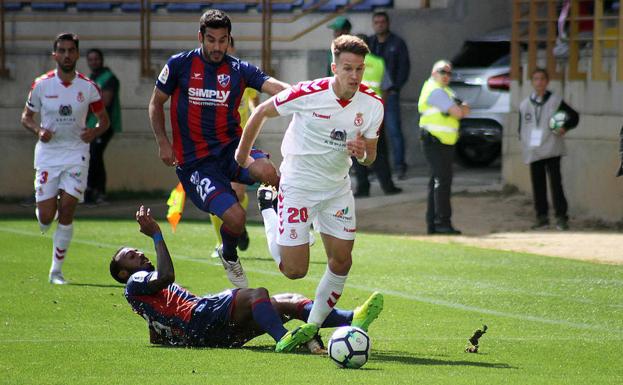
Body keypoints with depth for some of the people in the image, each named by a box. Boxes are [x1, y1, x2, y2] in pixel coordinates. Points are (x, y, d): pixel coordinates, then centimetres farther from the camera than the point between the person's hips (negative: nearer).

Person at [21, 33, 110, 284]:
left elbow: (104, 119, 10)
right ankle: (44, 220, 35)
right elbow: (26, 117, 8)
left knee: (67, 211, -9)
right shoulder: (41, 85, -1)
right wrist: (38, 130, -13)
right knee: (46, 218, -5)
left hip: (76, 154, 0)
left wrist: (94, 132, -12)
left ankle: (57, 271, 1)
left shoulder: (88, 88, -1)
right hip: (47, 153, 0)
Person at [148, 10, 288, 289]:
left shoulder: (239, 70, 3)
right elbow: (156, 103, 11)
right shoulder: (180, 65, -1)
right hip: (195, 160, -1)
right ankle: (229, 257, 17)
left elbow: (274, 87, -13)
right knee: (234, 217, -19)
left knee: (266, 171, -35)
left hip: (231, 147, 2)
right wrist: (163, 143, 0)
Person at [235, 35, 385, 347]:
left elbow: (369, 158, 1)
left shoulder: (373, 105, -10)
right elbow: (261, 112, -6)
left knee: (341, 262, 1)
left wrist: (362, 152, -24)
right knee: (295, 270, -5)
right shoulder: (308, 94, -23)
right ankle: (268, 208, 20)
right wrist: (242, 155, 4)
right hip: (298, 185, -5)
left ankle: (312, 327, 20)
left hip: (337, 188, 5)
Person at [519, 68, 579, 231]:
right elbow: (521, 127, 17)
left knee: (555, 182, -10)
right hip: (533, 151, 3)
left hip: (551, 149, -3)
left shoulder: (555, 101, 2)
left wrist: (565, 127, -12)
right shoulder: (525, 104, 11)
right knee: (538, 184, 5)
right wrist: (523, 141, 0)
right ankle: (542, 216, 13)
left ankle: (561, 217, -9)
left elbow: (574, 116, 6)